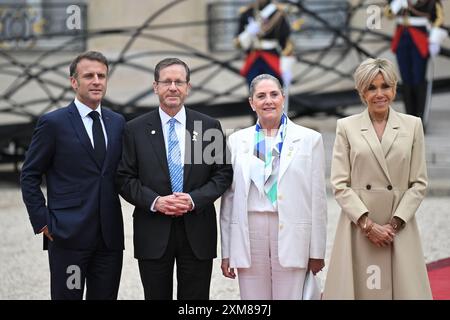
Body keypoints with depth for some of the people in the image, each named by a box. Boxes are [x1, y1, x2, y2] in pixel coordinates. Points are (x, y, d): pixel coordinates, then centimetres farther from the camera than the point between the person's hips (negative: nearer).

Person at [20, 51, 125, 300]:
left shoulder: (117, 122, 12)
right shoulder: (53, 123, -3)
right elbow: (29, 176, -1)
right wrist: (42, 221, -7)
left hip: (110, 237, 5)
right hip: (68, 235, -5)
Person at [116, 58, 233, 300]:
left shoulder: (210, 126, 5)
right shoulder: (135, 130, 4)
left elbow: (223, 173, 3)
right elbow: (125, 178, 1)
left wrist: (194, 199, -13)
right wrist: (155, 202, -15)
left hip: (197, 232, 0)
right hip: (153, 233, 0)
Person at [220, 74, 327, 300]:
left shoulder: (309, 139, 3)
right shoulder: (237, 141, 9)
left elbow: (317, 198, 2)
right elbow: (230, 197, 10)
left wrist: (317, 251, 0)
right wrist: (226, 251, 7)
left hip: (291, 235, -2)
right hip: (249, 234, 2)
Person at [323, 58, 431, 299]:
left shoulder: (412, 125, 7)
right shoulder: (346, 127, 3)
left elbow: (419, 183, 4)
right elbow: (339, 184, -1)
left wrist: (394, 224, -6)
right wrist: (368, 224, -10)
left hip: (400, 228, 1)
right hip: (358, 226, -1)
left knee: (404, 288, -1)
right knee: (360, 288, -2)